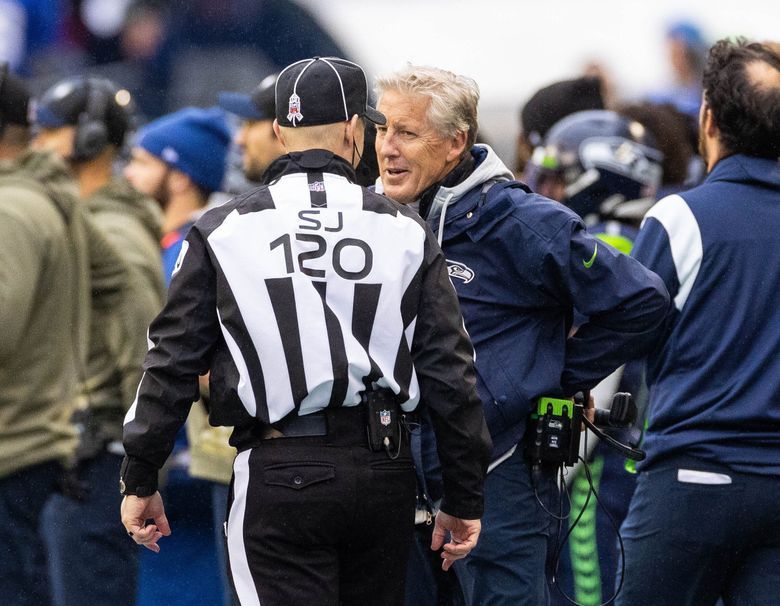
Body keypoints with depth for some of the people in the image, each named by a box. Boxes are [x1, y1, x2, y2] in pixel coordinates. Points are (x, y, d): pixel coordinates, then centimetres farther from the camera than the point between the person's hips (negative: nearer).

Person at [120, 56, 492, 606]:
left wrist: (140, 480, 10)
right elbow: (451, 373, 4)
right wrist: (464, 499, 11)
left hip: (281, 473, -2)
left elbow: (174, 364, 1)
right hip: (383, 472, 3)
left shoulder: (223, 232, 1)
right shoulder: (405, 233, 5)